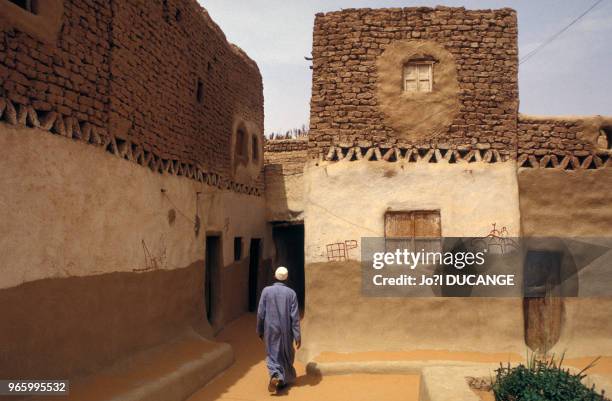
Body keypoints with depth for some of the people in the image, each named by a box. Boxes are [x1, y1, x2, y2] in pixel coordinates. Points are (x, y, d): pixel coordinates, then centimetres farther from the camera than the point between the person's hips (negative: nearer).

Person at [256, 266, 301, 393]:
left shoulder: (266, 290, -8)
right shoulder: (291, 293, -8)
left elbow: (260, 313, -6)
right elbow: (295, 316, -10)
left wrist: (260, 330, 7)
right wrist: (297, 335, -6)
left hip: (270, 330, -1)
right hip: (286, 330, 1)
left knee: (272, 354, 9)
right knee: (286, 355, 20)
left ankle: (275, 375, -16)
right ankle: (284, 380, 29)